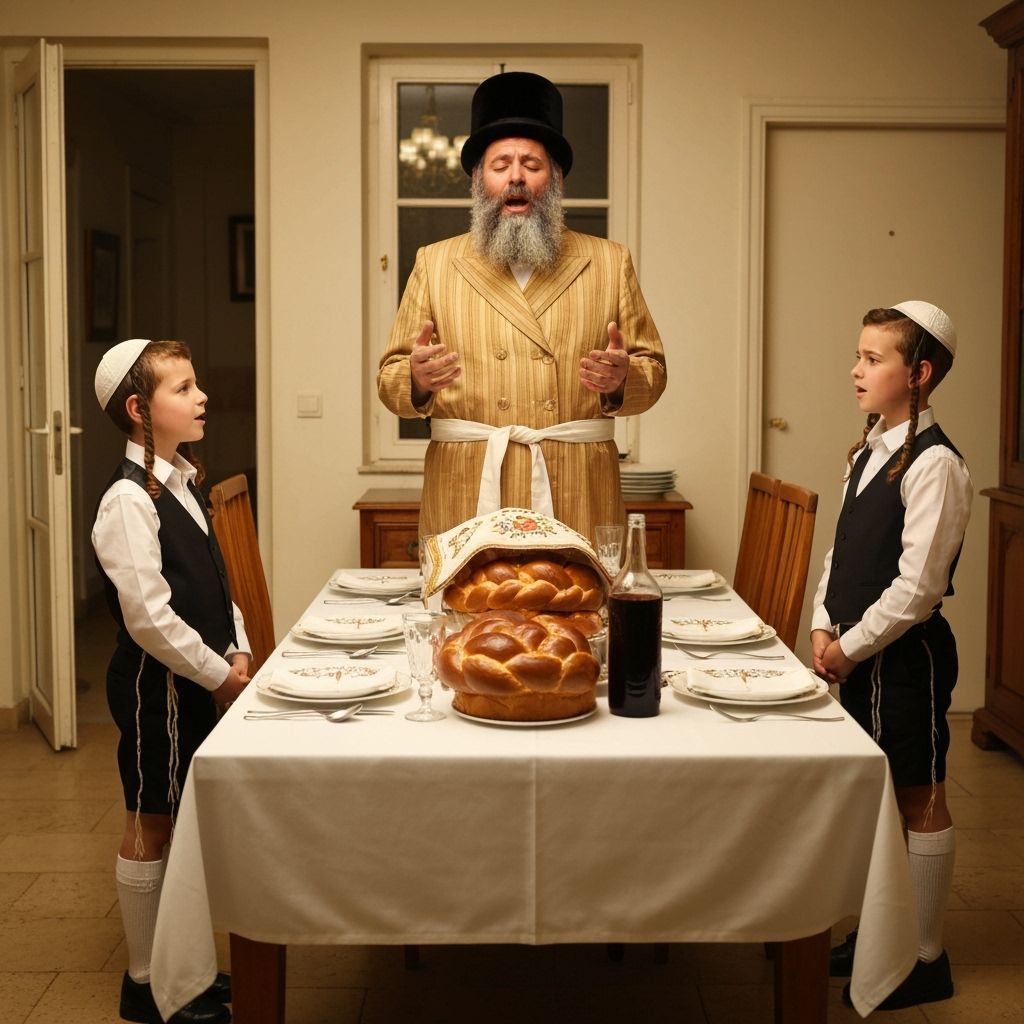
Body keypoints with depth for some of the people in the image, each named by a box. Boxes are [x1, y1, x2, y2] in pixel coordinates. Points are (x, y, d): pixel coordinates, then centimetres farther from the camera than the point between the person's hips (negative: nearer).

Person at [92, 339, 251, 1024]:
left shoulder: (180, 480, 9)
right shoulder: (129, 500, -19)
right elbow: (148, 616, -23)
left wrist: (237, 650, 4)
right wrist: (219, 674, -16)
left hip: (199, 683, 8)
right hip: (156, 685, -8)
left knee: (176, 820, 17)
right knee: (150, 826, 4)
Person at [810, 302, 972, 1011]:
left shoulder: (934, 464, -18)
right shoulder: (869, 453, 8)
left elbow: (917, 587, -21)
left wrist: (851, 646, -15)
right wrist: (825, 627, 2)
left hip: (906, 656, -8)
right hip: (858, 654, 8)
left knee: (920, 800, 4)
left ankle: (926, 959, 18)